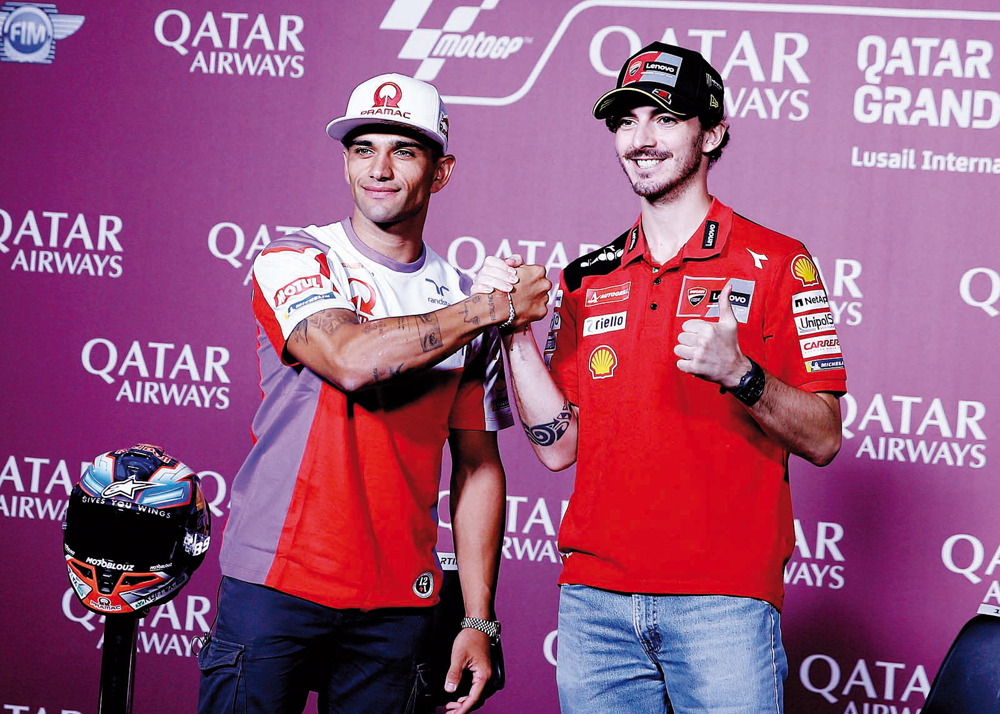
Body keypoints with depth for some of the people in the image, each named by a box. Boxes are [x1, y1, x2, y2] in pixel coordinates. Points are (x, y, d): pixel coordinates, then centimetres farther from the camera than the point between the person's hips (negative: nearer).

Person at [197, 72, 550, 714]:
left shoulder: (465, 301, 9)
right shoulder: (293, 262, -3)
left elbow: (478, 466, 10)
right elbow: (353, 359, -23)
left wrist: (480, 621, 4)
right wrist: (500, 307, -13)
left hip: (399, 604, 3)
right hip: (277, 587, -3)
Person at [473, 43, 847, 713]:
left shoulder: (775, 262, 0)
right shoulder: (587, 280, 13)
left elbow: (822, 439, -5)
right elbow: (558, 445, 9)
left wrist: (739, 374, -21)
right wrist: (515, 329, -1)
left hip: (722, 601, -4)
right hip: (594, 599, 4)